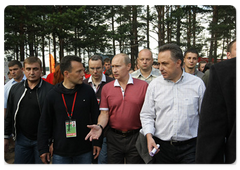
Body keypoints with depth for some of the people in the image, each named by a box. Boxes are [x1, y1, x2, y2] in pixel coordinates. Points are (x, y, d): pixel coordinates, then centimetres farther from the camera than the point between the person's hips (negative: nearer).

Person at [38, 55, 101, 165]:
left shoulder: (88, 91, -5)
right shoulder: (52, 95, -6)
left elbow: (96, 118, 2)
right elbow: (44, 124, 2)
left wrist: (97, 142, 2)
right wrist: (43, 149, 2)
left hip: (85, 152, 1)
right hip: (60, 153, 0)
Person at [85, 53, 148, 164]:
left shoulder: (143, 86, -5)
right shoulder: (106, 88, 0)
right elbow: (104, 113, 2)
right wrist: (100, 126, -18)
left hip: (136, 138, -1)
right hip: (114, 137, 2)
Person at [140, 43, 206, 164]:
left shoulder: (197, 83, -1)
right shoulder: (154, 84, 0)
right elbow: (147, 115, 3)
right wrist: (149, 136, -11)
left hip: (189, 147, -1)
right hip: (161, 146, 1)